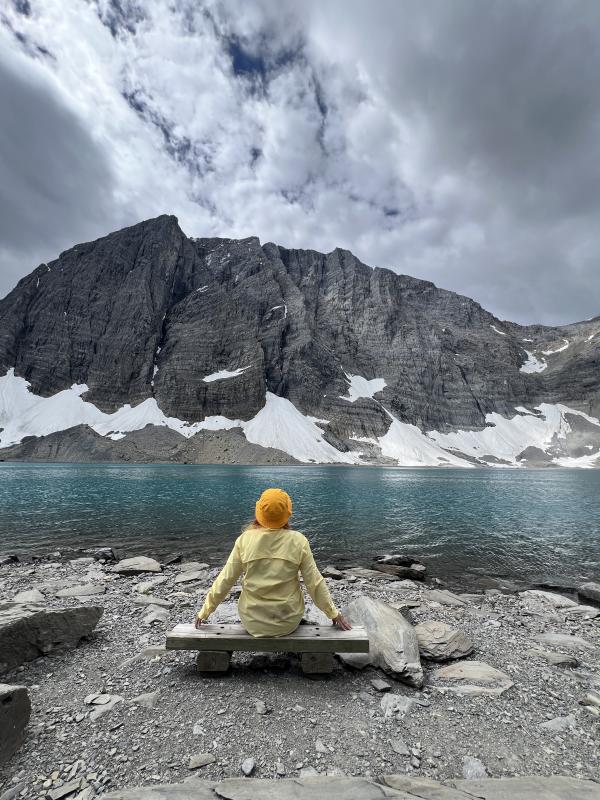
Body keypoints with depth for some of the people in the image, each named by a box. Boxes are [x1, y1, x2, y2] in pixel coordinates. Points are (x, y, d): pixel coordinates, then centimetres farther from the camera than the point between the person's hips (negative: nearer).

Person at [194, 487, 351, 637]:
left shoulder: (244, 539, -15)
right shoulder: (298, 541, -16)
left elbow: (225, 580, -8)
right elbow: (315, 582, -10)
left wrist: (204, 612, 7)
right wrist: (334, 614, 5)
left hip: (253, 623, 1)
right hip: (288, 623, 0)